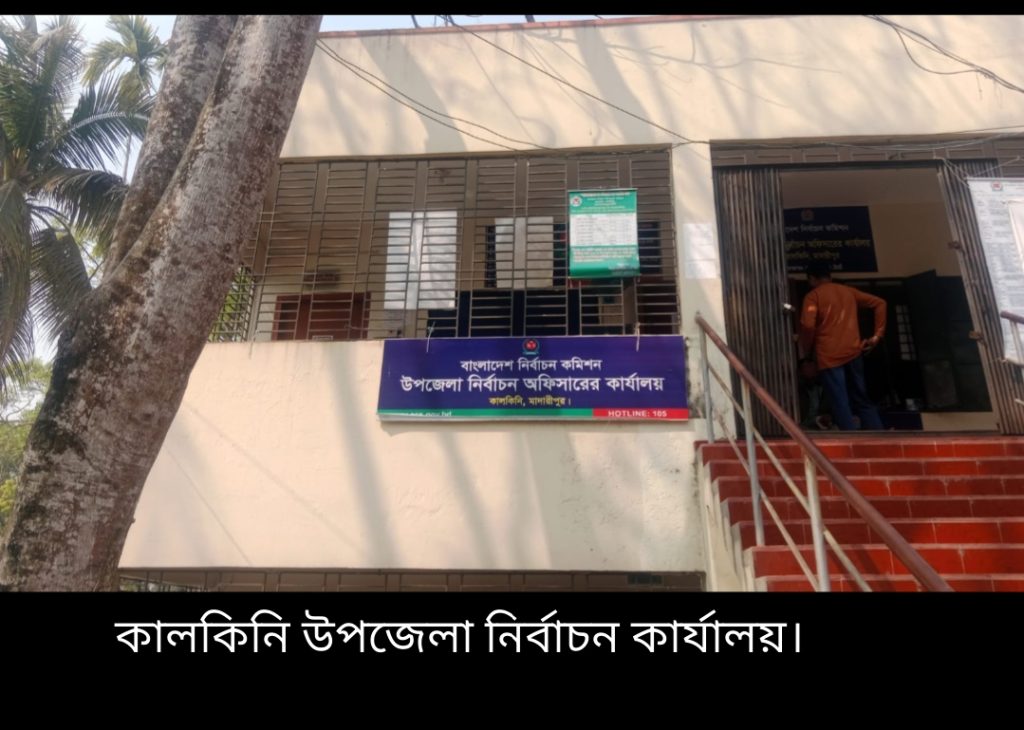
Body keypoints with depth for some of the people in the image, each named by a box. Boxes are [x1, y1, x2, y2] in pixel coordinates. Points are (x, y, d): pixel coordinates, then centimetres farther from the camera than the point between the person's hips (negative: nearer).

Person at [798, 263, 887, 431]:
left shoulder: (813, 296, -1)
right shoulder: (849, 291, 17)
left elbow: (808, 326, -16)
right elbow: (880, 303, 15)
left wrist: (805, 353, -3)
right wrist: (877, 335, 12)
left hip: (829, 357, -5)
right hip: (853, 352, 5)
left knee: (840, 405, -3)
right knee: (862, 400, 15)